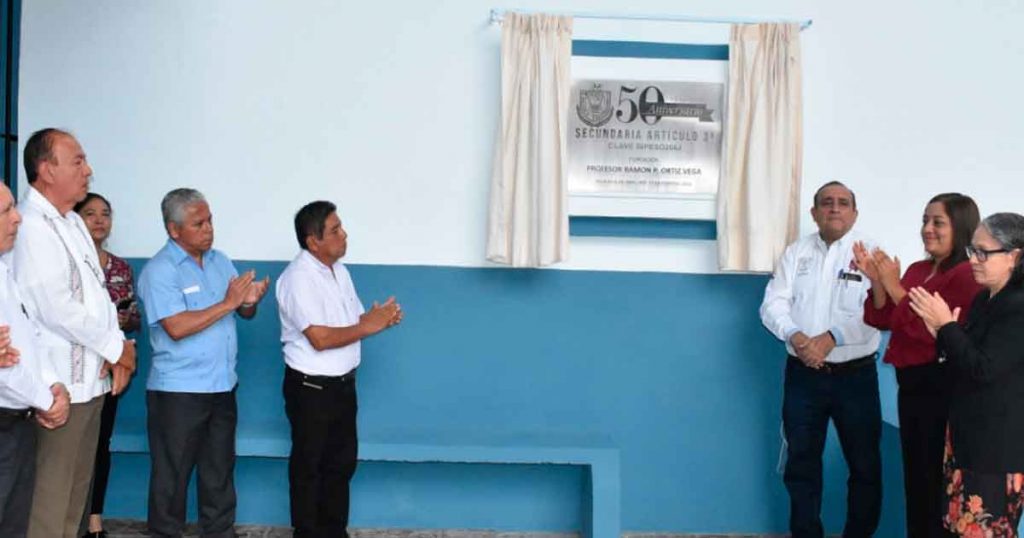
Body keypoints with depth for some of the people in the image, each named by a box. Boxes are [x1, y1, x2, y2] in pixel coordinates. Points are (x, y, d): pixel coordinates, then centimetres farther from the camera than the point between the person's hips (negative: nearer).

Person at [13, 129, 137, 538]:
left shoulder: (73, 222, 14)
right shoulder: (30, 226, -16)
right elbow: (57, 308, -21)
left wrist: (116, 347, -2)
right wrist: (116, 347, -11)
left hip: (90, 377, 9)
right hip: (60, 382, -9)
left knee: (77, 487, 15)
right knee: (50, 493, -1)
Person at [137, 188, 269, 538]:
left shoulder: (220, 261, 8)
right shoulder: (159, 271, -13)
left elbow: (243, 313, 12)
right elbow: (177, 328, -24)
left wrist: (250, 302, -12)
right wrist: (228, 303, -22)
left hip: (223, 386, 6)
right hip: (178, 391, -6)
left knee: (220, 470, 16)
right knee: (172, 475, 6)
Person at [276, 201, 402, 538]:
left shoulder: (338, 270, 7)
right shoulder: (299, 278, -20)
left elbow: (354, 321, 12)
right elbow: (320, 338, -26)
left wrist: (381, 318, -9)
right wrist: (369, 326, -21)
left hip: (343, 383, 8)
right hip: (311, 388, -8)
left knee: (342, 462, 17)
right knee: (309, 466, 7)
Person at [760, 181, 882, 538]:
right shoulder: (796, 252, 7)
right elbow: (773, 304, -1)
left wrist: (830, 339, -25)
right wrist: (796, 337, -19)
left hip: (855, 376, -2)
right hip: (803, 374, 2)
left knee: (864, 463, 6)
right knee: (801, 461, 10)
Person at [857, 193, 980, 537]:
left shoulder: (966, 275, -15)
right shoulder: (917, 270, 10)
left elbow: (930, 331, -22)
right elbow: (882, 320, 11)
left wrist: (894, 286, -20)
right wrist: (877, 281, -4)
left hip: (941, 387, -8)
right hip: (910, 384, 8)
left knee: (937, 481, 3)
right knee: (915, 475, 18)